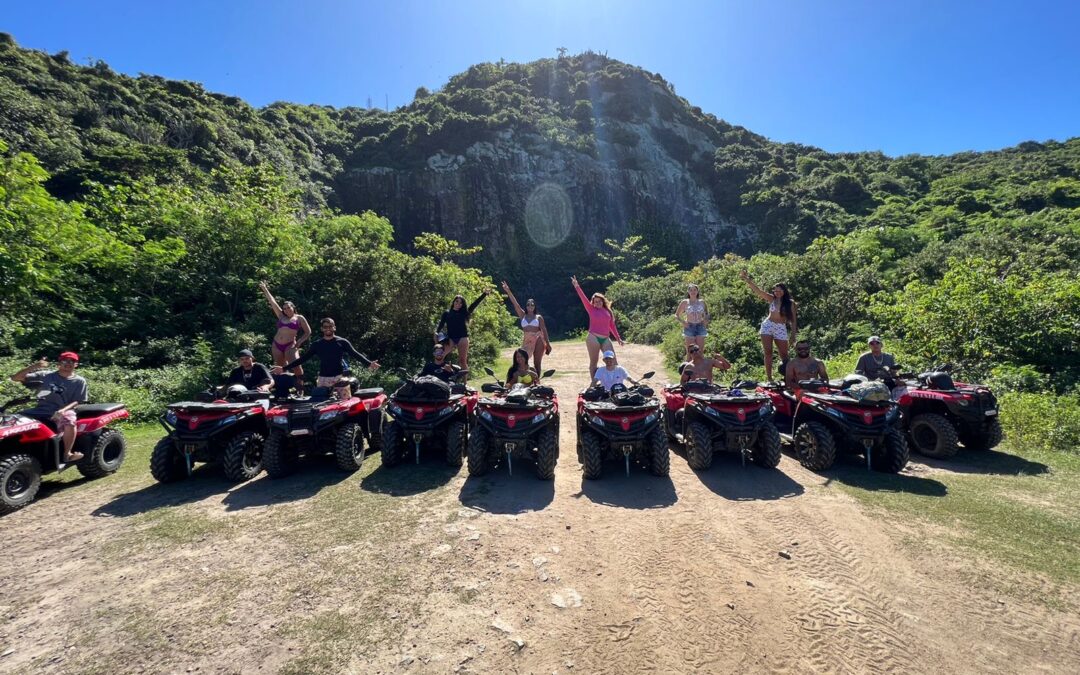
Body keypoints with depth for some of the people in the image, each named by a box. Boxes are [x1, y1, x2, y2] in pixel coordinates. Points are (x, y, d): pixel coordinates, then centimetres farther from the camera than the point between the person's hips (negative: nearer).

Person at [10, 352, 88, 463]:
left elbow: (77, 401, -2)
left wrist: (62, 410, -21)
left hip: (64, 411, -4)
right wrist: (32, 367, -10)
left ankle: (67, 454, -24)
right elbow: (15, 378, 6)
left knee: (69, 421, -36)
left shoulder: (79, 381, 5)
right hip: (40, 411, 4)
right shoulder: (45, 375, 10)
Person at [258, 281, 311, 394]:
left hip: (290, 346, -5)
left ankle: (300, 390, -21)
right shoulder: (281, 317, 17)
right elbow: (272, 302, 22)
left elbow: (308, 332, 4)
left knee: (296, 366, -23)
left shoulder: (299, 318, 6)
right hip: (276, 346, 5)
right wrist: (265, 290, 27)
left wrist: (299, 342, -7)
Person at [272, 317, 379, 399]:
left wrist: (368, 363, -20)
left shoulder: (342, 342, 5)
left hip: (340, 377, -2)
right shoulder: (317, 344, 11)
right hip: (323, 379, 2)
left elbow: (355, 354, -3)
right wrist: (284, 368, 7)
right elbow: (303, 358, 13)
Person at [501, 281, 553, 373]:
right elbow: (515, 304, 1)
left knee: (537, 363, 2)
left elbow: (544, 330, 2)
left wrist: (548, 344, -3)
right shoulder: (523, 316, 8)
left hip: (538, 341, -2)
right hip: (526, 341, 2)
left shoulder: (538, 317, 4)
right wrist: (508, 291, -7)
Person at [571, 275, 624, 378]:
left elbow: (612, 326, 16)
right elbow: (583, 298, -6)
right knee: (593, 362, 1)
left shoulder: (608, 311, 11)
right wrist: (577, 286, -15)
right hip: (593, 338, -3)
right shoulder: (591, 310, 3)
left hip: (605, 339, 4)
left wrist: (618, 339, 17)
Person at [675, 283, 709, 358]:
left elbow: (706, 313, 23)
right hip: (689, 327, -2)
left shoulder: (702, 302, 9)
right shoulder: (685, 302, 3)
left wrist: (706, 320, 3)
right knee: (690, 351, -3)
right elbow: (677, 315, 9)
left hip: (700, 327, 2)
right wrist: (683, 322, -7)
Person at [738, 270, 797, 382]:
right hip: (768, 326, 1)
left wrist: (793, 334, -2)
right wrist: (747, 280, -18)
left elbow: (793, 320, 2)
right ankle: (769, 378, 0)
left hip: (781, 328, -1)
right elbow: (757, 290, -7)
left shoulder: (790, 303, 0)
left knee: (784, 354, 5)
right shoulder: (772, 299, 2)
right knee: (768, 352, -3)